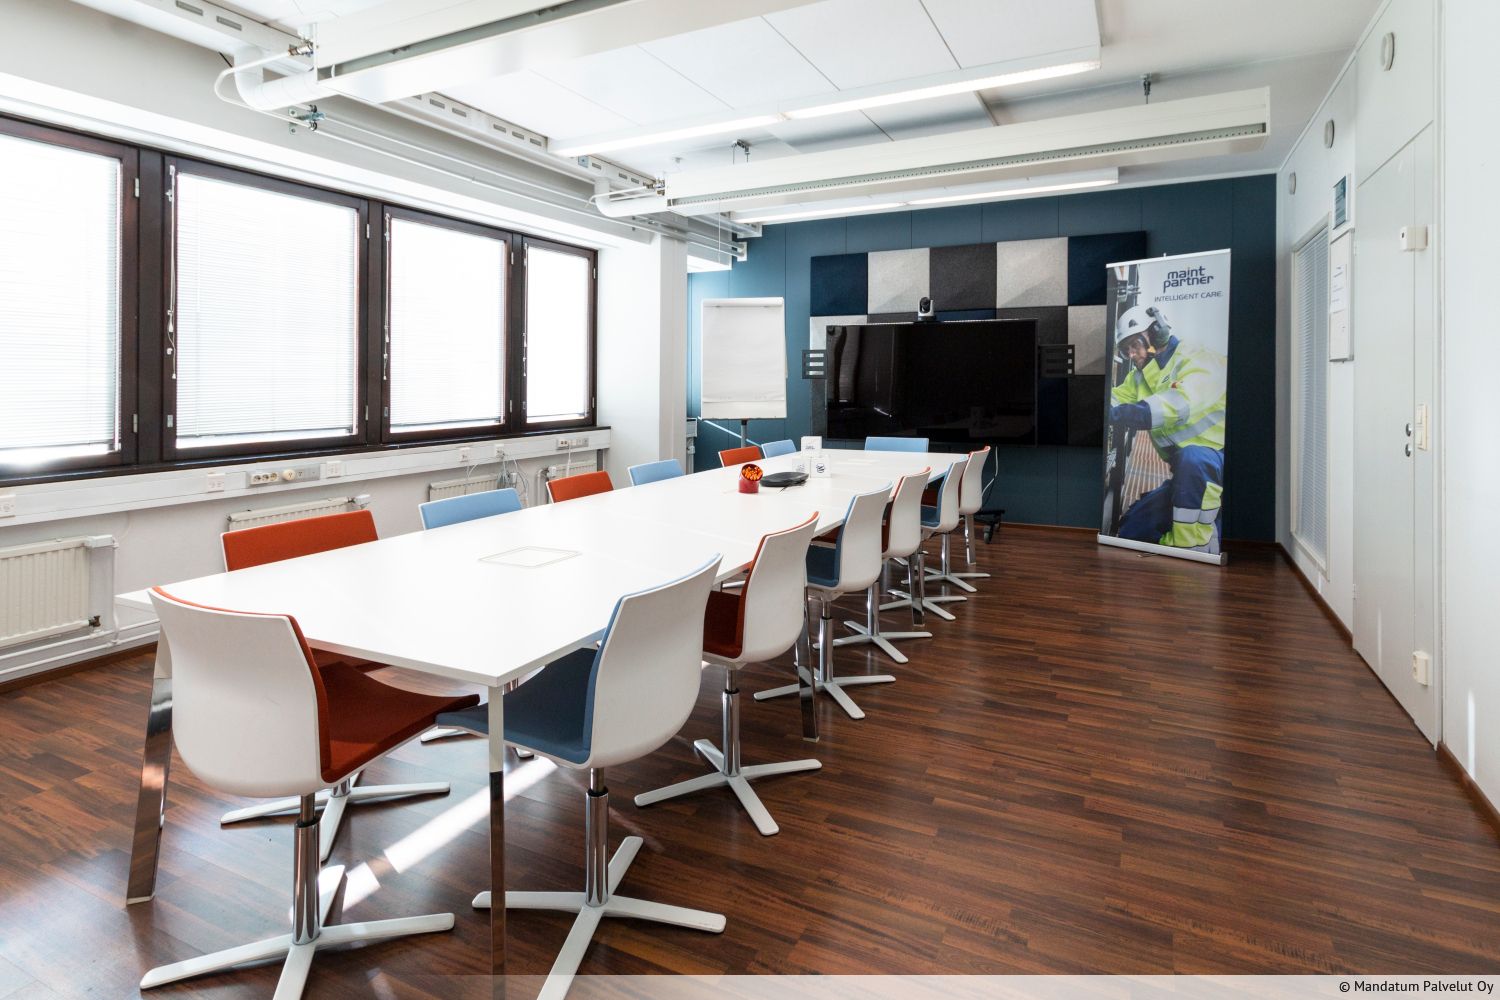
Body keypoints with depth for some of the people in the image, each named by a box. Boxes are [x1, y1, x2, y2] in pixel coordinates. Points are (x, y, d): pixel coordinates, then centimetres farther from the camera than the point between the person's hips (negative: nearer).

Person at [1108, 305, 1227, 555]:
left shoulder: (1198, 361, -14)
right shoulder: (1139, 379, 13)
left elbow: (1179, 404, -35)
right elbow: (1113, 400, -5)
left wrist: (1116, 413, -48)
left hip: (1217, 464, -8)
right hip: (1187, 477, 8)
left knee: (1192, 456, -41)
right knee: (1130, 531, 3)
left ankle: (1189, 549, -31)